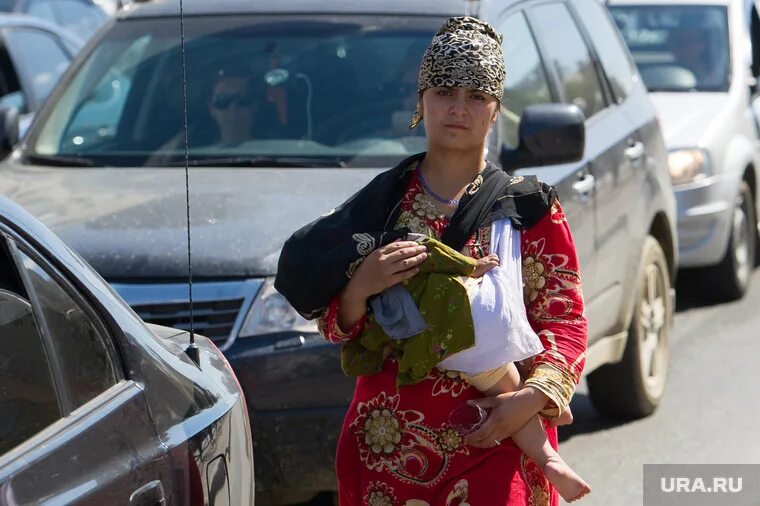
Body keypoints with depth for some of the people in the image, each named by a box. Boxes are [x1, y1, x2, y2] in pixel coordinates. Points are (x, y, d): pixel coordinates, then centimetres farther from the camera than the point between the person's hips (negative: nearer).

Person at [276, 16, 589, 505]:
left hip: (494, 441, -2)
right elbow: (336, 328, 8)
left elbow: (563, 319, -2)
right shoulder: (380, 205, 9)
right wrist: (361, 285, -14)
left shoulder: (530, 210, 3)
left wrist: (534, 396, -19)